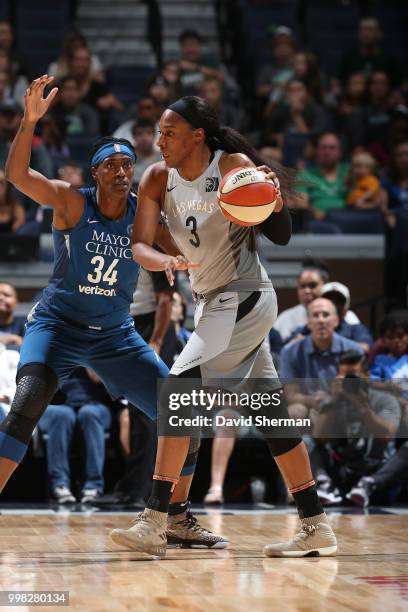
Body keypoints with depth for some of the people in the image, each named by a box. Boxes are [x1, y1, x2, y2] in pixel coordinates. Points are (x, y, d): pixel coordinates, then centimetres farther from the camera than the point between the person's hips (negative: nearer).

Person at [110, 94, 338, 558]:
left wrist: (275, 201, -30)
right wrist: (163, 260, -29)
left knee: (177, 391, -18)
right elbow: (139, 245, -8)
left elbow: (281, 238, -11)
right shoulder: (157, 180, 1)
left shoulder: (235, 166, -14)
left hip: (244, 297, -7)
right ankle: (316, 529, 18)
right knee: (269, 411, 10)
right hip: (212, 302, 7)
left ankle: (154, 523, -17)